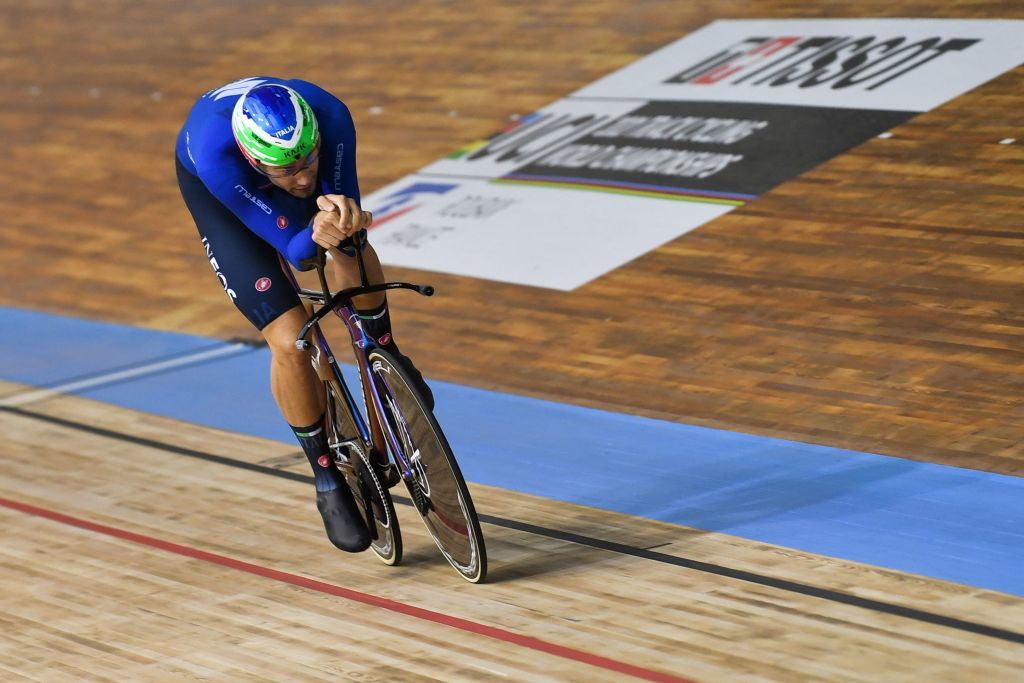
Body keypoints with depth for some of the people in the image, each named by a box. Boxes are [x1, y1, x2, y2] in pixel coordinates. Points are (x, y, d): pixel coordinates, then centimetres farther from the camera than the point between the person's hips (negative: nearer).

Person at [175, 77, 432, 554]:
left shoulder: (329, 116, -38)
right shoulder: (215, 155, -45)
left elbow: (350, 228, -29)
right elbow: (293, 248, -37)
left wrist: (343, 218, -53)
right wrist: (316, 234, -59)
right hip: (215, 190, -3)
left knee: (350, 243, -26)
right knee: (289, 341, -15)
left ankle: (383, 353, 6)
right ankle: (328, 484, 4)